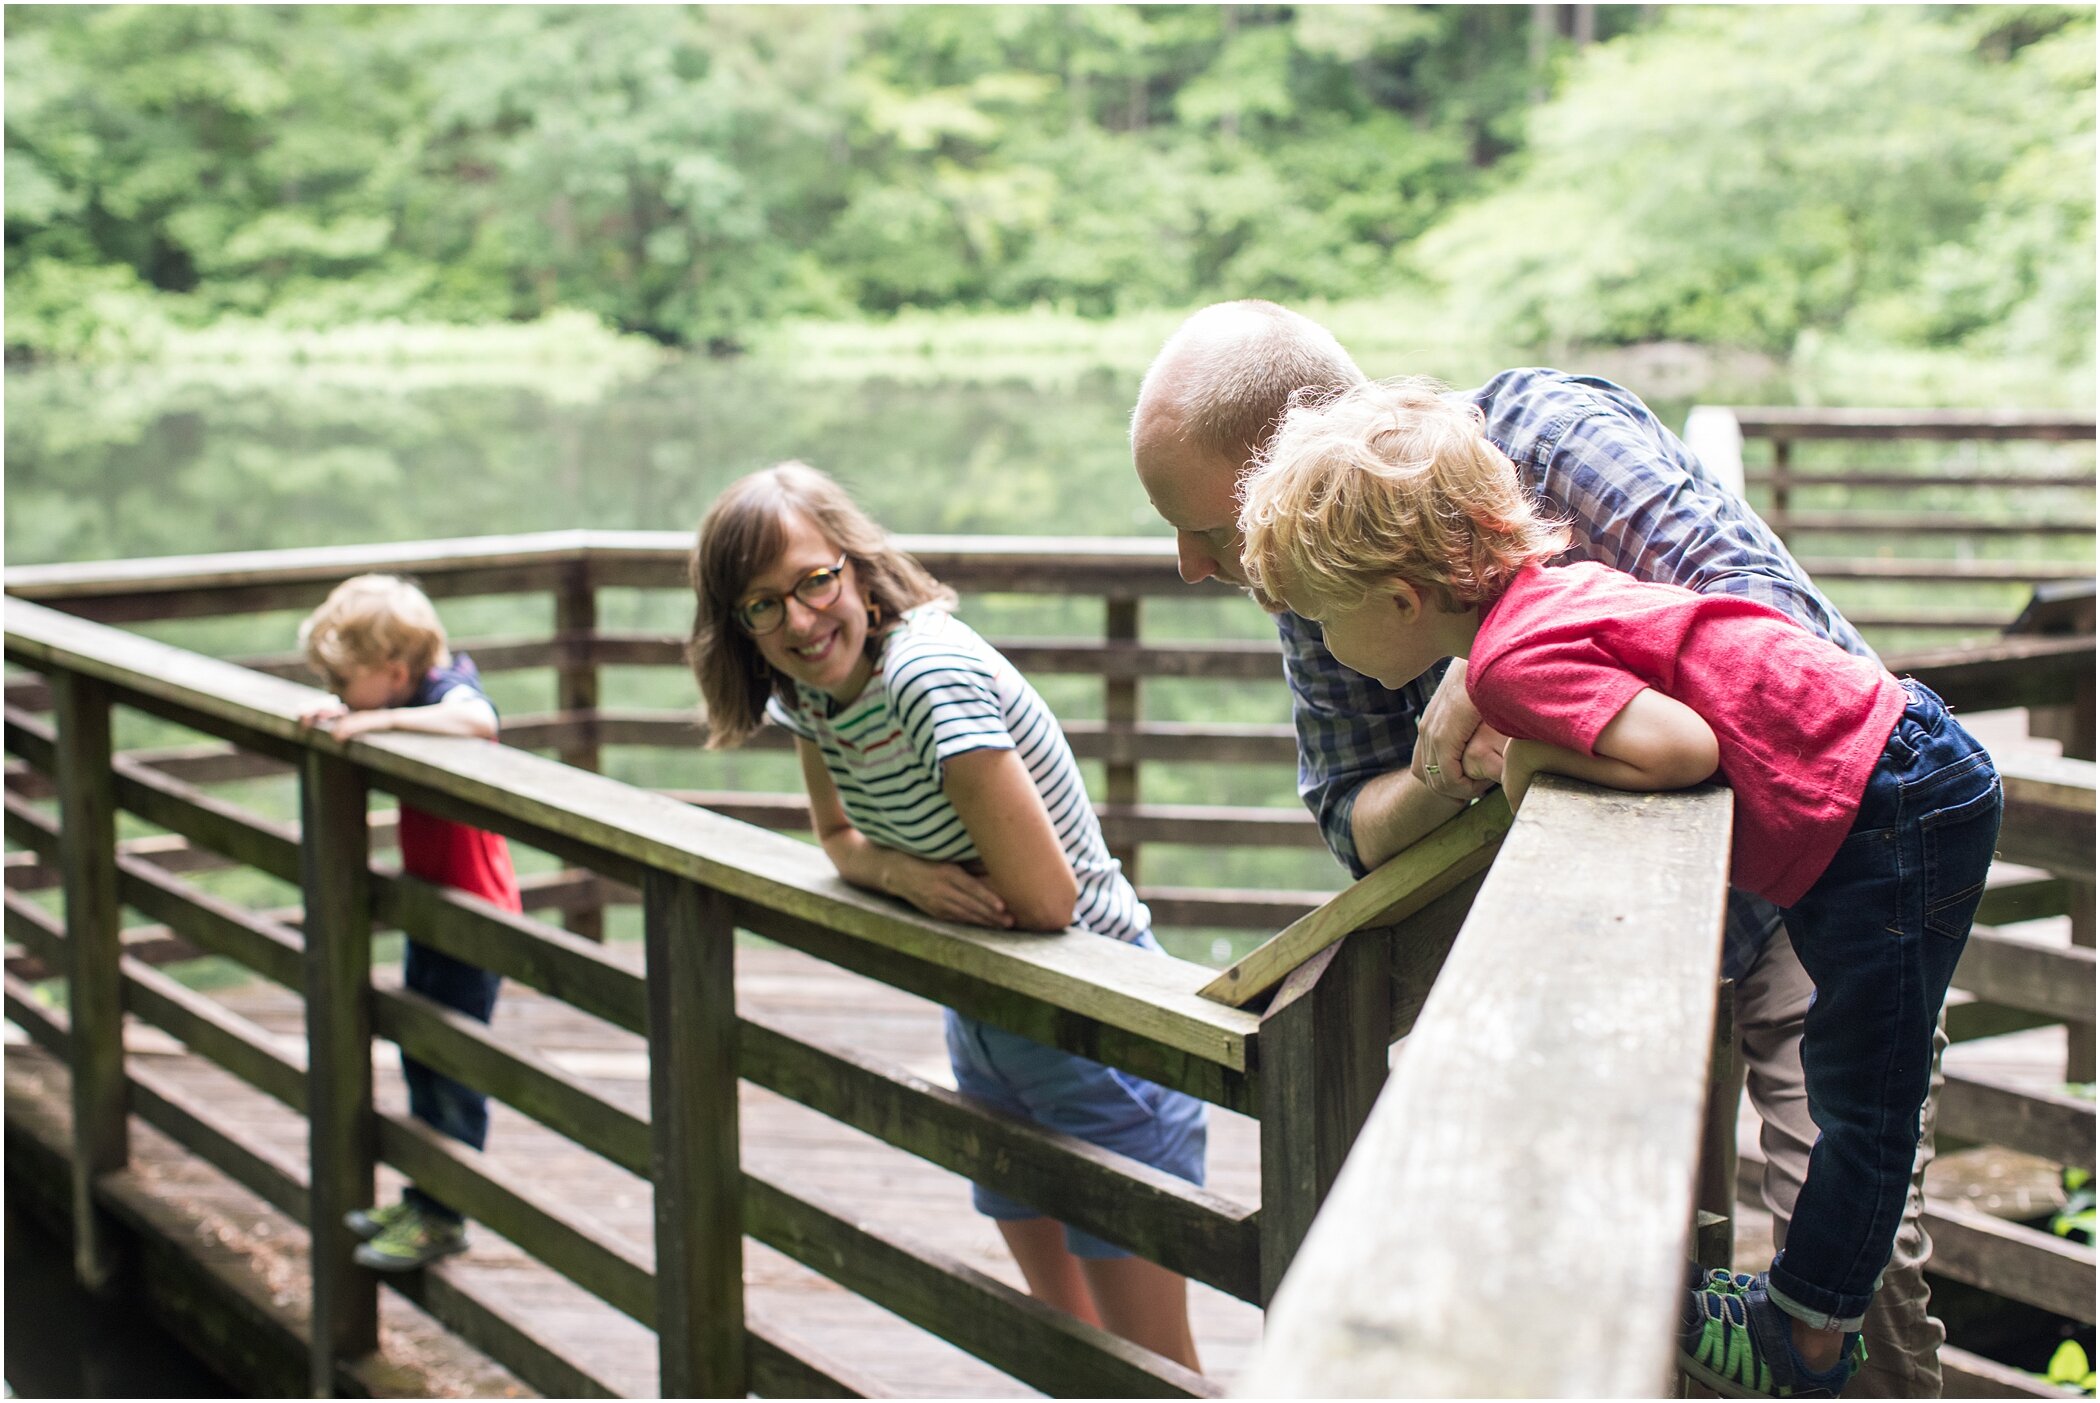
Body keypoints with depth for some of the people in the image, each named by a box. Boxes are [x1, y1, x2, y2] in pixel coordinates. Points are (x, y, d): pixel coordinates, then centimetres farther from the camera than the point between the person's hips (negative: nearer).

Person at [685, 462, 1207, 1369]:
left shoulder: (929, 674, -28)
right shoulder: (808, 689, -2)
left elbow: (1042, 899, -30)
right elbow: (840, 841, 10)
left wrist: (911, 868, -11)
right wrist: (903, 871, -14)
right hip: (984, 1022, 9)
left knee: (1150, 1358, -1)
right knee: (1065, 1330, 20)